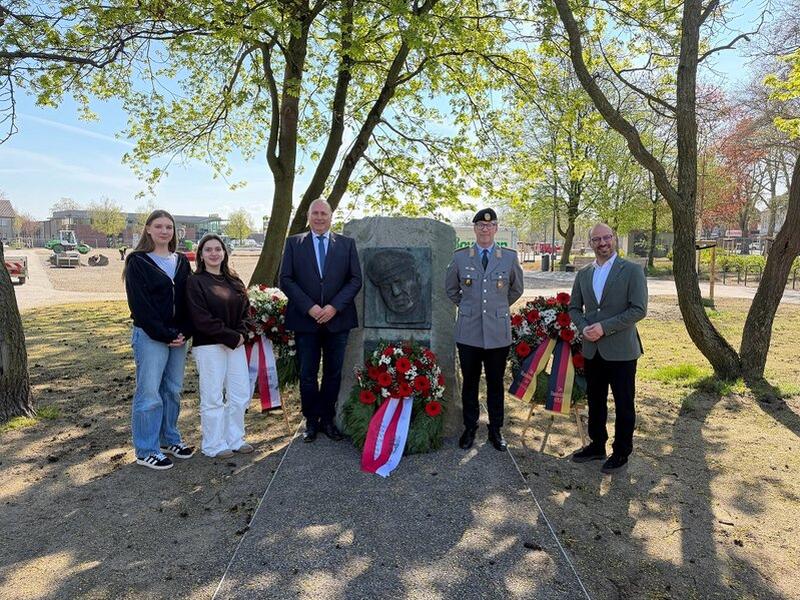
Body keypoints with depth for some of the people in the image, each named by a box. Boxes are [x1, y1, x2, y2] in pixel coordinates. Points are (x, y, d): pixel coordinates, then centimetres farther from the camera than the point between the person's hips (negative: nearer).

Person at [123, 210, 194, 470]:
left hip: (178, 336, 5)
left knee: (173, 390, 12)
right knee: (149, 394, -2)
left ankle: (170, 439, 26)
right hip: (150, 336, -5)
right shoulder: (138, 261, -3)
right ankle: (146, 451, 9)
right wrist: (164, 335, -14)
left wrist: (184, 332, -5)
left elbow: (187, 300, 9)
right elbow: (139, 304, -10)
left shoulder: (181, 262, 12)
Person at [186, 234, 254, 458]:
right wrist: (232, 337, -14)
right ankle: (213, 445, 18)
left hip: (236, 343, 6)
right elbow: (202, 319, -14)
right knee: (213, 397, 3)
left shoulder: (234, 280, 11)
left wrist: (241, 334, -7)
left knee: (240, 395, 10)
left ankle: (234, 439, 25)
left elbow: (245, 309, 11)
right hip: (208, 346, -6)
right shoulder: (196, 282, -6)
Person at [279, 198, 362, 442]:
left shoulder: (346, 244, 5)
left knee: (333, 373, 9)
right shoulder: (293, 243, 4)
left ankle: (327, 420, 23)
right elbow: (286, 279, -1)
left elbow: (355, 279, 1)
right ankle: (311, 421, 22)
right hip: (305, 319, 0)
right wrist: (309, 307, -12)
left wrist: (334, 306, -11)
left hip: (337, 319, 1)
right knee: (307, 374, 7)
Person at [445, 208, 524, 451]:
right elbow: (451, 288, 16)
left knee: (496, 383, 10)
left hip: (498, 332, 0)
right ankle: (469, 429, 25)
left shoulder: (509, 257, 1)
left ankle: (495, 430, 25)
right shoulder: (460, 256, 1)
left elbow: (517, 289, 17)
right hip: (468, 332, 0)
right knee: (469, 383, 10)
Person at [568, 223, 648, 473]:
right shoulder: (583, 274, 8)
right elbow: (574, 307, 13)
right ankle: (597, 445, 32)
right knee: (595, 401, 16)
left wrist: (604, 327, -19)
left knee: (623, 404, 8)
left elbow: (639, 309, -13)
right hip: (592, 350, 5)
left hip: (621, 350, -4)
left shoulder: (632, 270, -7)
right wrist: (584, 327, -7)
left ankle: (621, 452, 24)